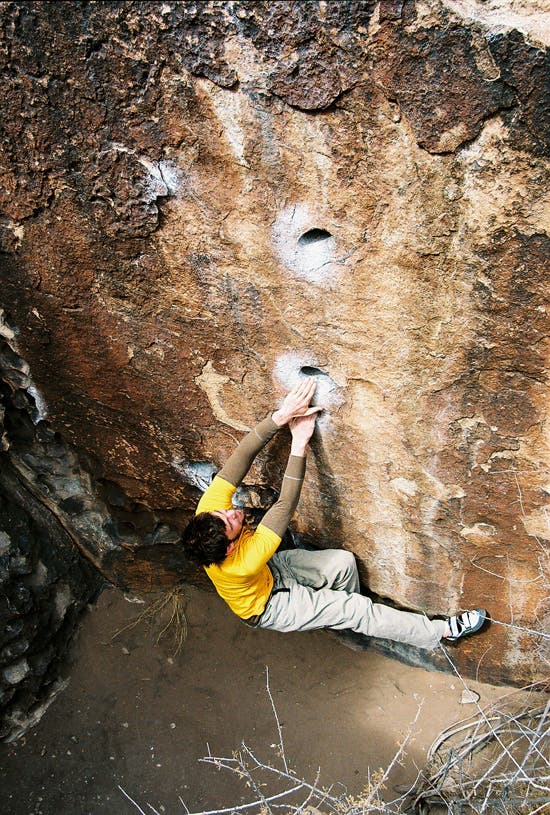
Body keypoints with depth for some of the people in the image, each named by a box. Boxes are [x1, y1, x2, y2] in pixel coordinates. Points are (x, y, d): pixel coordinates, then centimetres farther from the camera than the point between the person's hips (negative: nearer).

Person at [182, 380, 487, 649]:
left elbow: (238, 461, -35)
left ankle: (347, 615, 26)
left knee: (344, 562, -5)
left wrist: (280, 416, -46)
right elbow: (286, 504, -43)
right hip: (267, 605, -5)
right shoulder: (243, 564, -45)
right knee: (359, 610, -6)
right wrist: (299, 444, -42)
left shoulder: (207, 512, -32)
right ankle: (441, 631, 9)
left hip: (271, 569, 5)